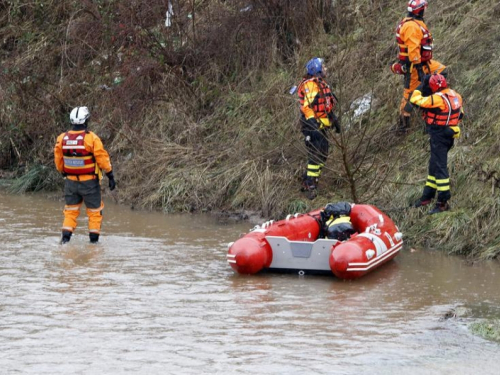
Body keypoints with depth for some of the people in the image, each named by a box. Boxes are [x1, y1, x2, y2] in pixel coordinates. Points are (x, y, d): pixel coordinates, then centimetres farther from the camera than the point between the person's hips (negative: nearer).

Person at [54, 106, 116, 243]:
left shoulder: (62, 138, -3)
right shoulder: (91, 138, -15)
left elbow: (58, 161, 8)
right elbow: (103, 159, -12)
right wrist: (111, 176, -3)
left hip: (71, 181, 3)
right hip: (90, 182, -3)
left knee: (70, 211, 14)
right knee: (95, 211, 10)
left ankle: (65, 239, 4)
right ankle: (94, 241, 11)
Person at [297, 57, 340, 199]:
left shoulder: (321, 84, 19)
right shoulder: (310, 85, -14)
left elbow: (327, 106, 29)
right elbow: (307, 106, -22)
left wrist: (334, 120, 31)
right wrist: (312, 121, -30)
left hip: (321, 126, 11)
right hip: (313, 125, -11)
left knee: (322, 155, 14)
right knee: (315, 155, -13)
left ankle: (308, 182, 22)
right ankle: (310, 186, -13)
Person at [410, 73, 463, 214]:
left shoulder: (437, 98, -22)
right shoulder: (455, 96, 4)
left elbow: (416, 100, -16)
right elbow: (460, 114, 16)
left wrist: (421, 86, -1)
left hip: (439, 135, -9)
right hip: (450, 134, 9)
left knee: (439, 167, -7)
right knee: (434, 165, 19)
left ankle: (443, 202, -7)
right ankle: (427, 196, 30)